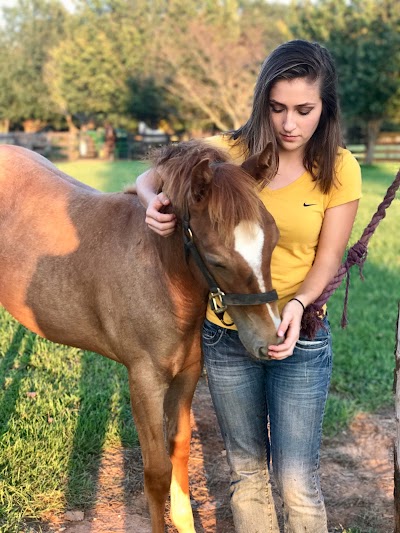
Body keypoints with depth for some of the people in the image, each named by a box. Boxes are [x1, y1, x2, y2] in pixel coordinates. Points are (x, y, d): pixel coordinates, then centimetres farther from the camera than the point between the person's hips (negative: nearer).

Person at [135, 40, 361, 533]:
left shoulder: (340, 170, -10)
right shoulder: (229, 152, -8)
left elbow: (328, 257, -6)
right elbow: (151, 178, 2)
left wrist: (297, 304, -25)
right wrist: (153, 204, -22)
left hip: (300, 339, -2)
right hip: (226, 334, 2)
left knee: (297, 481, 1)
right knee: (246, 468, 16)